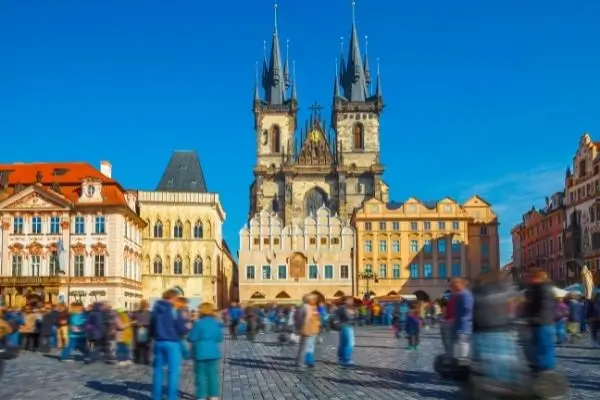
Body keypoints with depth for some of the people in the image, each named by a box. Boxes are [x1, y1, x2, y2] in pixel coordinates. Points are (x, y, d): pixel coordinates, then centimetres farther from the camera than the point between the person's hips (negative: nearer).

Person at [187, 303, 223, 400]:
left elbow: (192, 338, -13)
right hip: (213, 352, 5)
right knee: (213, 374, 10)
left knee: (201, 375, 3)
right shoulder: (217, 323, 2)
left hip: (201, 353, -5)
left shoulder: (198, 323, -15)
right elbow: (220, 338, 8)